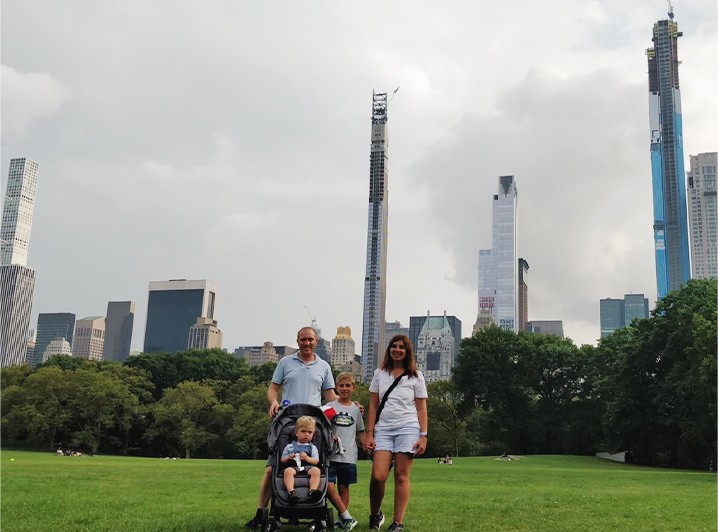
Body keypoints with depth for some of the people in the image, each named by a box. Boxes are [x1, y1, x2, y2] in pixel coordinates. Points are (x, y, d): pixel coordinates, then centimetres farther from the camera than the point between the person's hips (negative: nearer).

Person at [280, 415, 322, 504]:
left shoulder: (312, 447, 21)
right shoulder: (290, 446, 22)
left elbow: (316, 461, 7)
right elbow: (282, 460, 19)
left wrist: (307, 458, -13)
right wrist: (288, 457, -4)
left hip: (308, 467, 1)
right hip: (293, 467, 0)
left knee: (316, 470, -34)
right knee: (288, 471, -37)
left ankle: (312, 492, -51)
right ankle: (291, 492, -53)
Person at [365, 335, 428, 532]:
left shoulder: (416, 376, 9)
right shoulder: (380, 374, 12)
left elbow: (421, 409, 7)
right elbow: (373, 406, 11)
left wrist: (423, 436, -2)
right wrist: (369, 433, 3)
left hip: (407, 428, -1)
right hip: (383, 429, 1)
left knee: (401, 476, -4)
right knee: (378, 476, -11)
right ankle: (375, 515, 13)